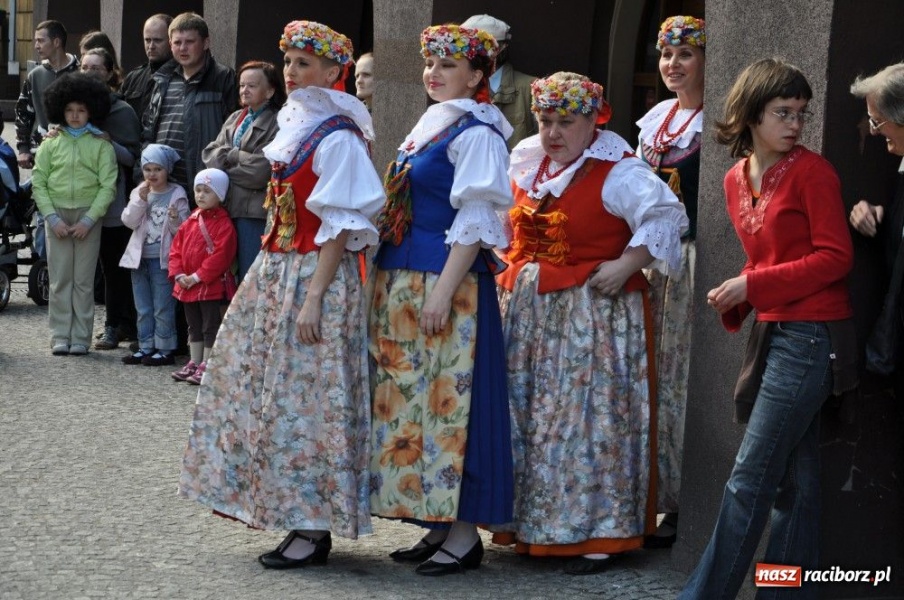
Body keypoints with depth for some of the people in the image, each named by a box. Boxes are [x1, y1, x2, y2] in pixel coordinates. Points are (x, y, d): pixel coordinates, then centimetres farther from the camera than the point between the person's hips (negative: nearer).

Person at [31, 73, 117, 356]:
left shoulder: (101, 145, 0)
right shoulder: (51, 143, 6)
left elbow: (108, 186, -3)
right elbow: (38, 183, 4)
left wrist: (88, 220, -10)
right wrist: (52, 218, -6)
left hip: (88, 217, -2)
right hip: (56, 216, 2)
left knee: (84, 280, 2)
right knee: (59, 279, 3)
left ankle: (81, 338, 7)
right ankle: (60, 337, 8)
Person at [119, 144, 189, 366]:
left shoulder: (177, 195, -3)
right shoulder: (138, 193, 8)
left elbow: (182, 231, -6)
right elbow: (129, 221, -4)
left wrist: (176, 219, -26)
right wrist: (140, 200, -15)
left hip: (163, 260, -5)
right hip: (139, 258, 5)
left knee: (163, 308, -2)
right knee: (143, 308, 12)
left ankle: (165, 349, 4)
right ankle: (146, 347, 20)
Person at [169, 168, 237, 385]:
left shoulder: (223, 224, -13)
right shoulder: (191, 221, 10)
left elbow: (220, 256, -20)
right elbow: (176, 248, 12)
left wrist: (197, 277, -19)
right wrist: (178, 273, -3)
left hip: (210, 286, -8)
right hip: (187, 286, 8)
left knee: (210, 326, 0)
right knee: (194, 326, 17)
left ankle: (206, 366, 3)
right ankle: (194, 363, 26)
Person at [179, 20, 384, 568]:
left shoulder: (337, 138, -14)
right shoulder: (295, 125, 13)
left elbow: (340, 228, -17)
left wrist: (314, 296, -21)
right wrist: (274, 273, 18)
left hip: (315, 276, -9)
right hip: (276, 272, 9)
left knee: (303, 400, -6)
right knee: (259, 388, 11)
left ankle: (314, 530, 0)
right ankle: (275, 502, 20)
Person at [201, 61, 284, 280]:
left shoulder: (278, 124, -8)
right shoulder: (235, 118, 17)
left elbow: (260, 171, -16)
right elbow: (209, 153, 10)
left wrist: (226, 160, -4)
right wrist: (237, 156, -9)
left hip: (255, 212, -7)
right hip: (228, 206, 7)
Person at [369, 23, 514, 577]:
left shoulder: (477, 133, -10)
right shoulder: (429, 125, 16)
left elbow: (474, 223, -16)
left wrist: (443, 292, -21)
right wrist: (390, 281, 17)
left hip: (449, 282, -9)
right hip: (404, 282, 9)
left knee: (451, 398, -6)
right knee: (410, 397, 10)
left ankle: (465, 535, 0)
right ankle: (438, 525, 17)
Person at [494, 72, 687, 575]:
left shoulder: (618, 172, -12)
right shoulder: (528, 164, 10)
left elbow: (667, 216, -19)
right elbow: (515, 232, 25)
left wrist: (626, 265, -21)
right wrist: (516, 273, 13)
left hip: (594, 314, -8)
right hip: (532, 314, 8)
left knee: (590, 416, -6)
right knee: (530, 416, 12)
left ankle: (603, 534, 0)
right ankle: (535, 524, 23)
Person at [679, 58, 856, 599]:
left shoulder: (812, 171, -9)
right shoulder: (737, 180, 11)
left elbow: (836, 257, -13)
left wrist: (753, 286, -15)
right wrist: (735, 300, 0)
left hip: (811, 335, -7)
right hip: (775, 333, 7)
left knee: (750, 478, -5)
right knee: (795, 479, 10)